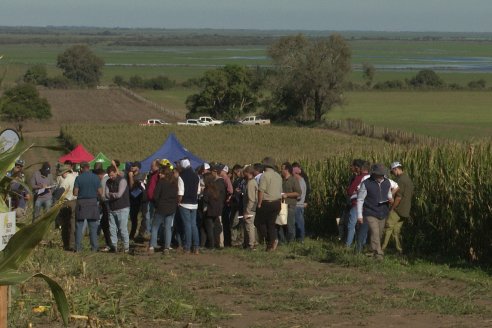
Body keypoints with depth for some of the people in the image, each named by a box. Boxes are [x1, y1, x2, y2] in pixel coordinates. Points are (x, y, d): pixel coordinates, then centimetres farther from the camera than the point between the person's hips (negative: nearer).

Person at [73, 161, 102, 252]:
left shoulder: (78, 178, -6)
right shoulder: (95, 177, -2)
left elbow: (75, 193, -7)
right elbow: (100, 192, -1)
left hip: (81, 203, -1)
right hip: (93, 203, 1)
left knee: (79, 227, 5)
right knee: (93, 227, 8)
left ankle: (78, 247, 3)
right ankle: (94, 247, 7)